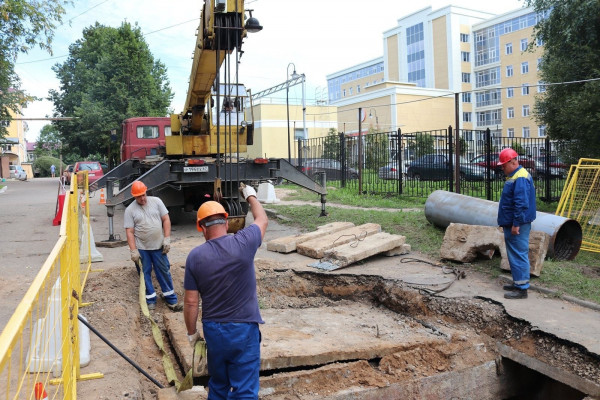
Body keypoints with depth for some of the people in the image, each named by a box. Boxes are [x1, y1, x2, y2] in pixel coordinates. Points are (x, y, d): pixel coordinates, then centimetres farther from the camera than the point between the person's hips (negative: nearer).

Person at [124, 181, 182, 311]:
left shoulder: (156, 201, 1)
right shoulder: (130, 210, -3)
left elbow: (166, 220, 1)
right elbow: (129, 232, -5)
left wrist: (167, 239, -5)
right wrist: (133, 251, -11)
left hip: (158, 246, 1)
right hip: (142, 248, -1)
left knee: (164, 271, 7)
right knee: (145, 273, 8)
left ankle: (171, 299, 17)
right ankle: (150, 299, 22)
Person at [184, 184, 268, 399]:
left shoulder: (195, 256, -9)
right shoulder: (243, 243, -13)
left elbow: (190, 303, -4)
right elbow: (262, 219, 8)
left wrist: (191, 332, 11)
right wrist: (251, 196, 25)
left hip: (213, 329, 3)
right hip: (244, 329, -2)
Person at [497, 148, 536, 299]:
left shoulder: (520, 178, -19)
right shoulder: (514, 176, 15)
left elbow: (522, 204, -25)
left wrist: (516, 224, -23)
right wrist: (507, 222, 23)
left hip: (517, 226, -11)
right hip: (511, 223, 11)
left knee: (519, 255, -6)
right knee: (514, 254, 17)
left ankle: (522, 288, -1)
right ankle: (518, 282, 27)